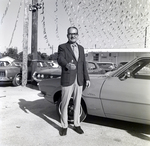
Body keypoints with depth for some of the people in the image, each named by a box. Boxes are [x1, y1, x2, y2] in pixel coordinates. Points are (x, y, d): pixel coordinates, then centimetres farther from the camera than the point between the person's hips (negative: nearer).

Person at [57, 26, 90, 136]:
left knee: (77, 104, 12)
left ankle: (77, 125, 27)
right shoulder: (62, 47, 0)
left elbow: (84, 64, 14)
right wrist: (67, 65, -40)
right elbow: (60, 60, -18)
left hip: (79, 80, 4)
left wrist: (87, 78, 9)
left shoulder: (81, 48, 14)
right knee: (65, 104, 5)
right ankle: (64, 126, 20)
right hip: (67, 80, -4)